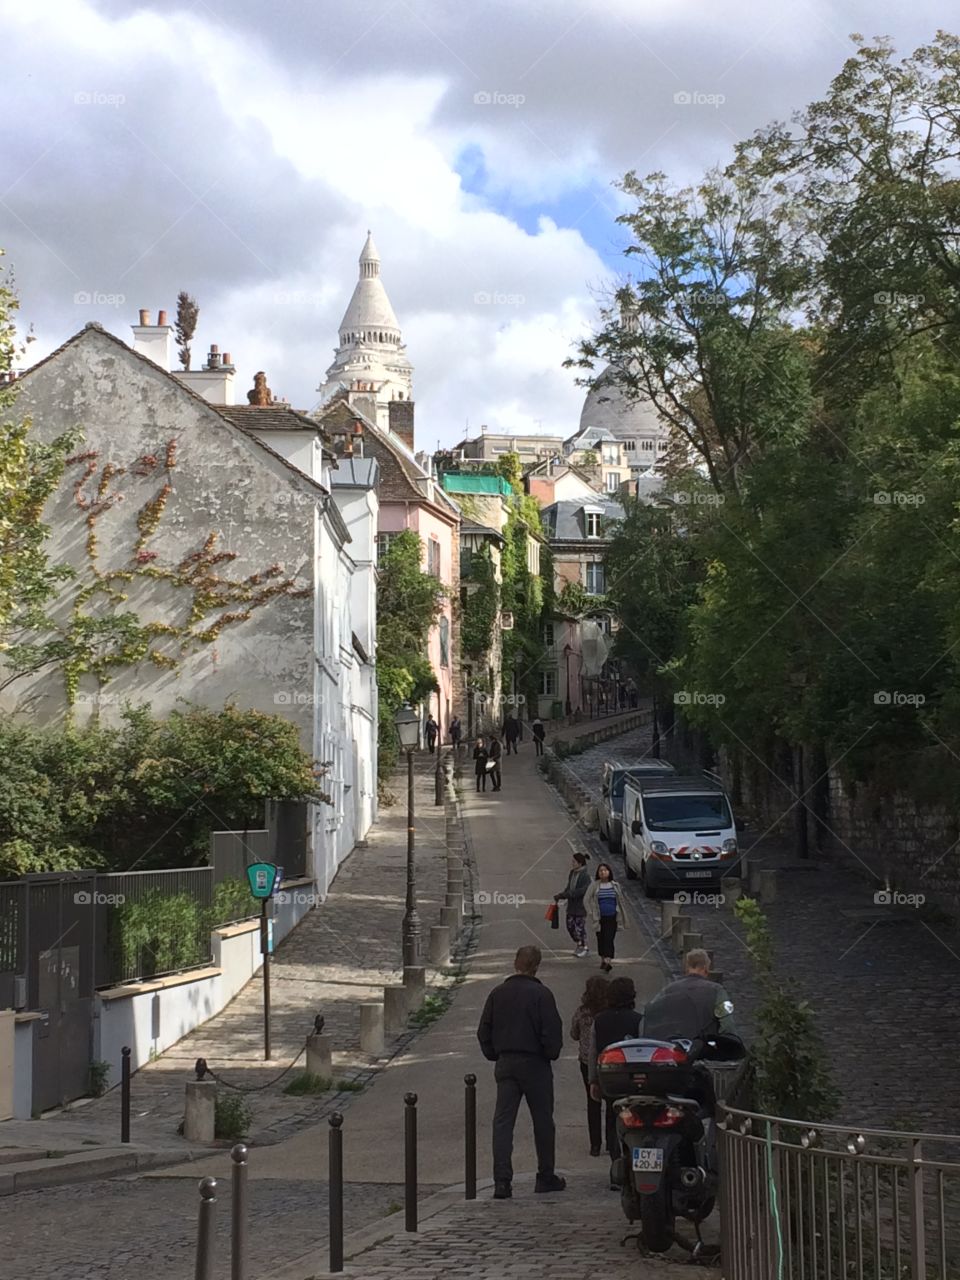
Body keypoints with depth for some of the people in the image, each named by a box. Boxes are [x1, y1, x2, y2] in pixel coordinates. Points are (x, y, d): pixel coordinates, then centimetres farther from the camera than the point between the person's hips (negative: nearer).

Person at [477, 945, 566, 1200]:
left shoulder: (497, 994, 4)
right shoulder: (541, 994, -11)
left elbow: (484, 1031, 7)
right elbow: (552, 1031, -13)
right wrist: (551, 1054, 4)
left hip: (505, 1064, 4)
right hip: (535, 1064, -4)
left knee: (502, 1121, 1)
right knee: (543, 1121, 9)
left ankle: (502, 1181, -8)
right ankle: (546, 1177, 17)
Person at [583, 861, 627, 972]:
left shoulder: (615, 885, 4)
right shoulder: (594, 885, -1)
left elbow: (620, 901, 12)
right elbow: (586, 899, 3)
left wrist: (622, 918, 10)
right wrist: (591, 913, -3)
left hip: (612, 918, 0)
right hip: (600, 918, 0)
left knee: (609, 939, -10)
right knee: (601, 939, 9)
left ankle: (608, 962, -18)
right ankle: (602, 959, 29)